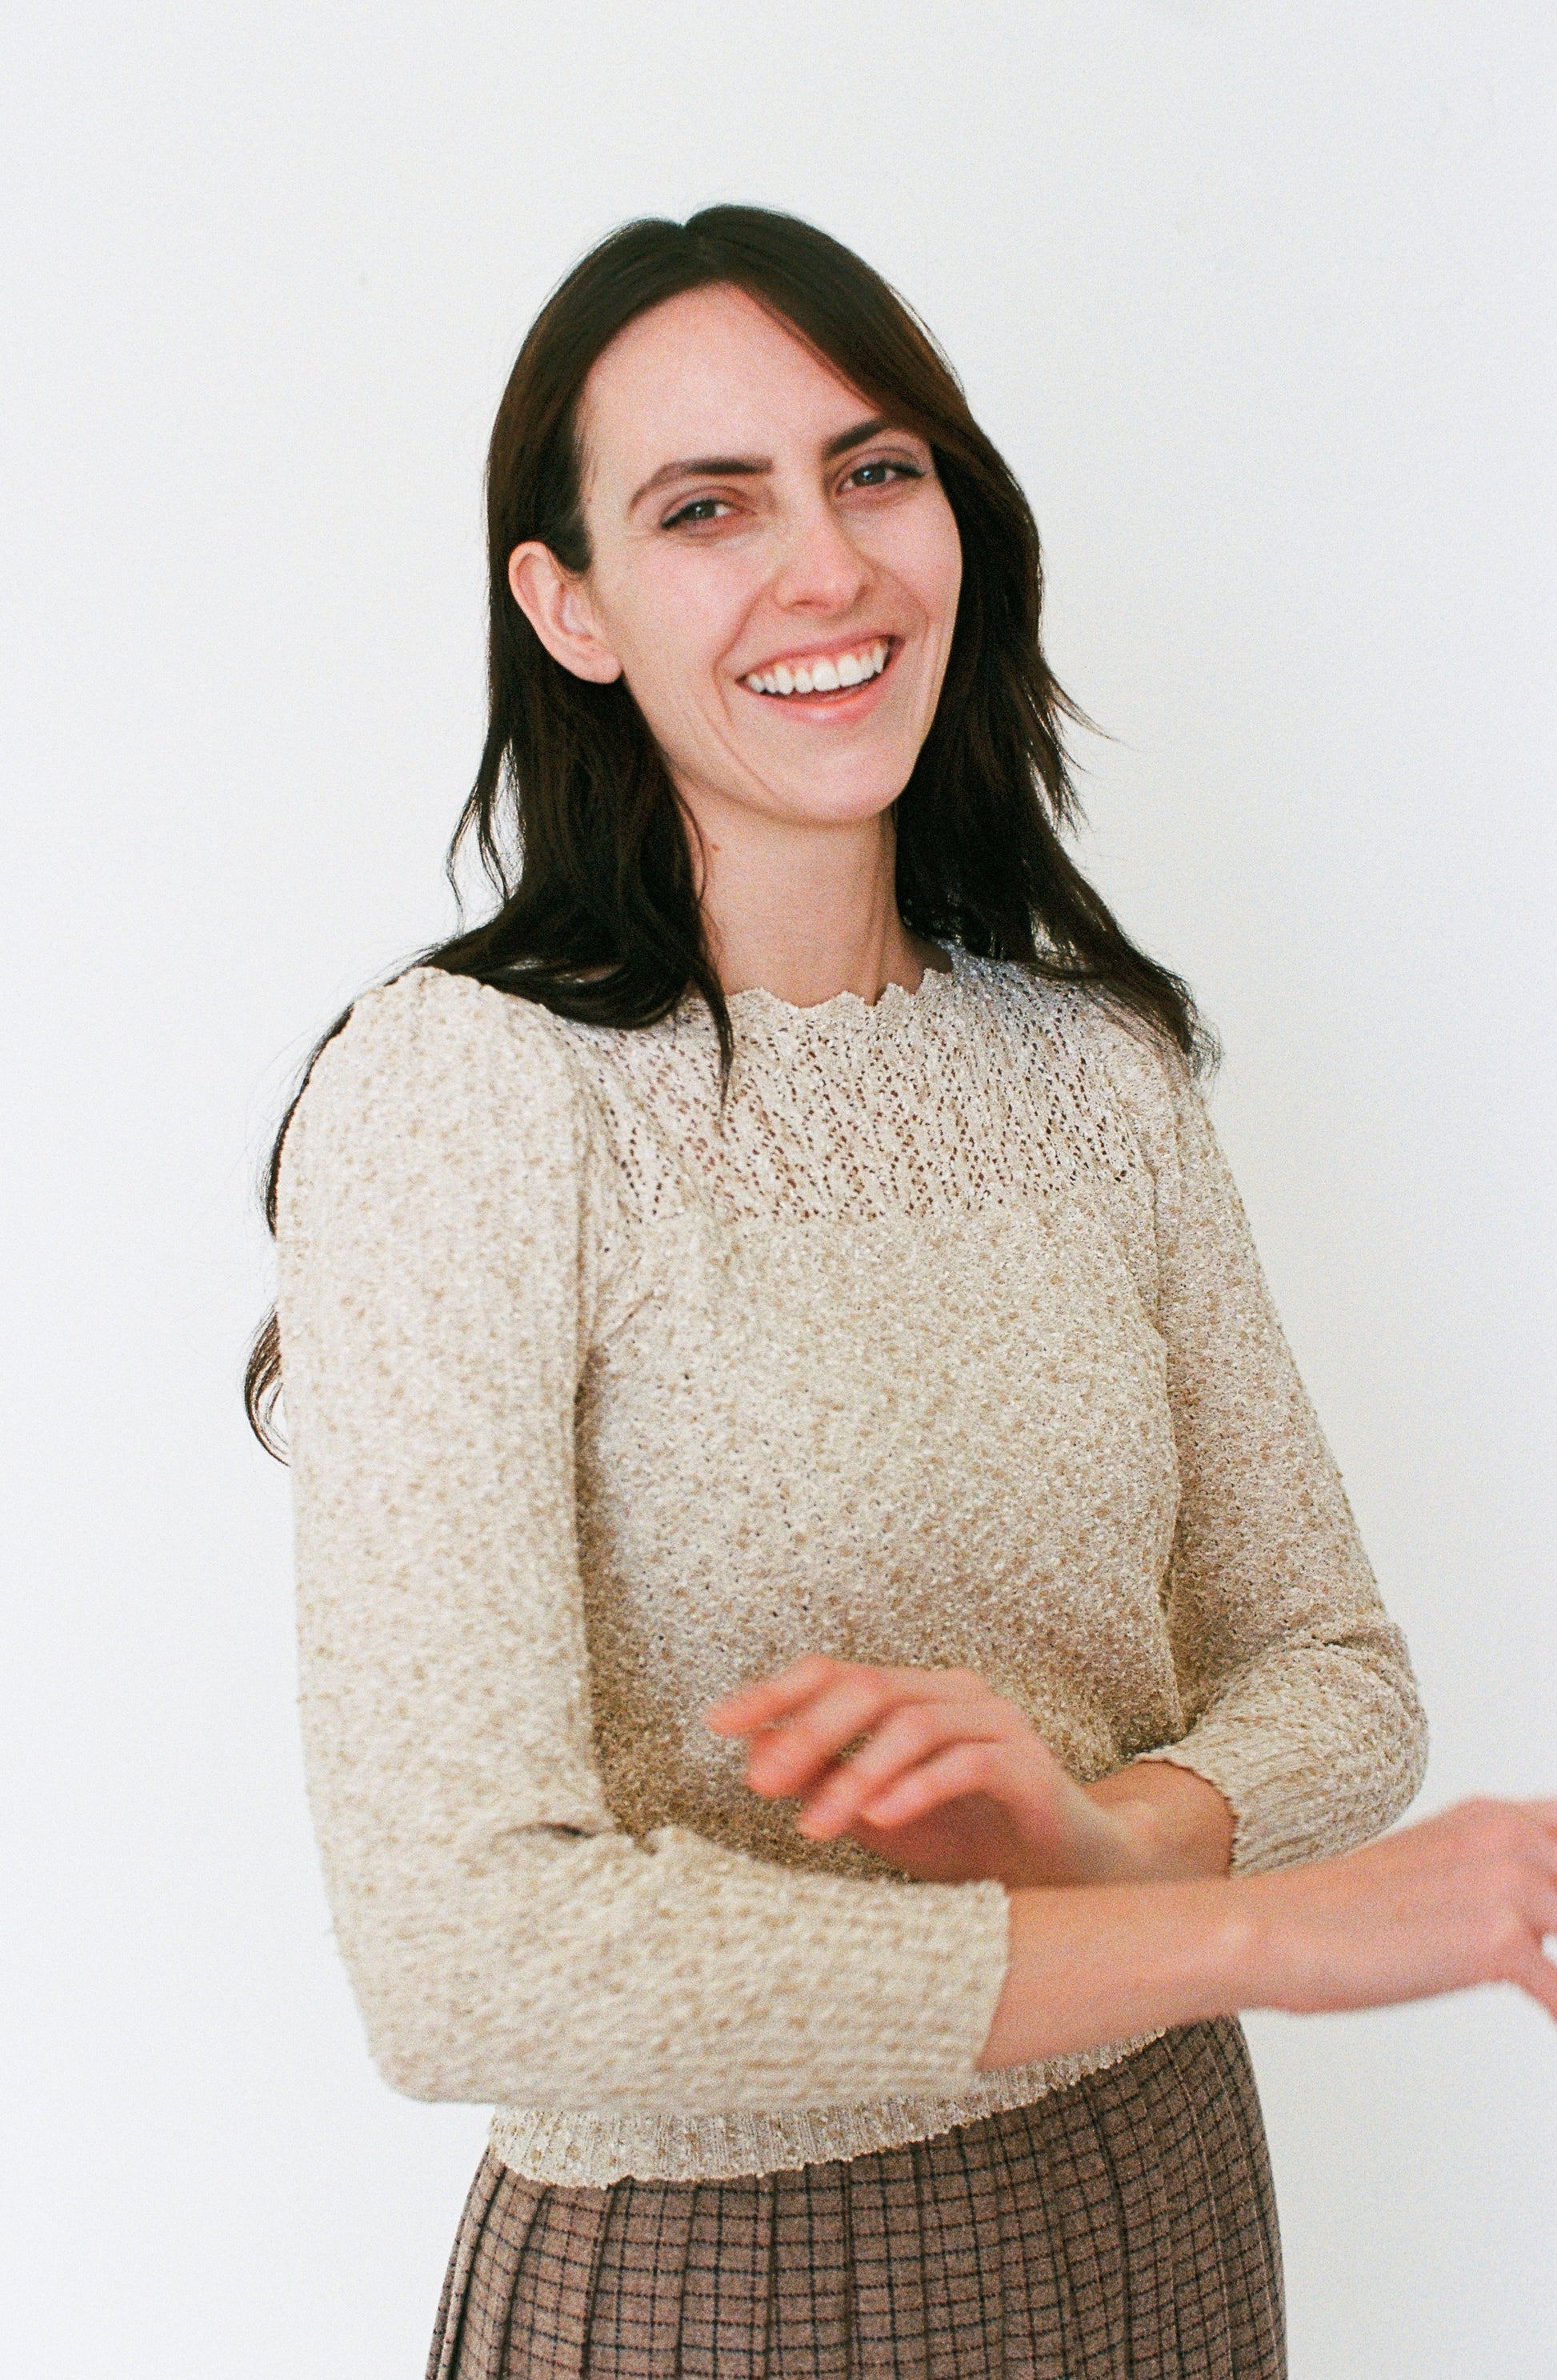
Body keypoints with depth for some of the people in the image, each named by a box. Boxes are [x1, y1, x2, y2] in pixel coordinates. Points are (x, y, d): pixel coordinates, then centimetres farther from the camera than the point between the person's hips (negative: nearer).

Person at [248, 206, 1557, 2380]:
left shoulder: (1096, 1062, -1)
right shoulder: (460, 1088, -19)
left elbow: (1335, 1669, 1)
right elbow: (465, 1957, -26)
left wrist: (1118, 1836, -21)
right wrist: (1257, 1924, -23)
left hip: (1151, 2201, 5)